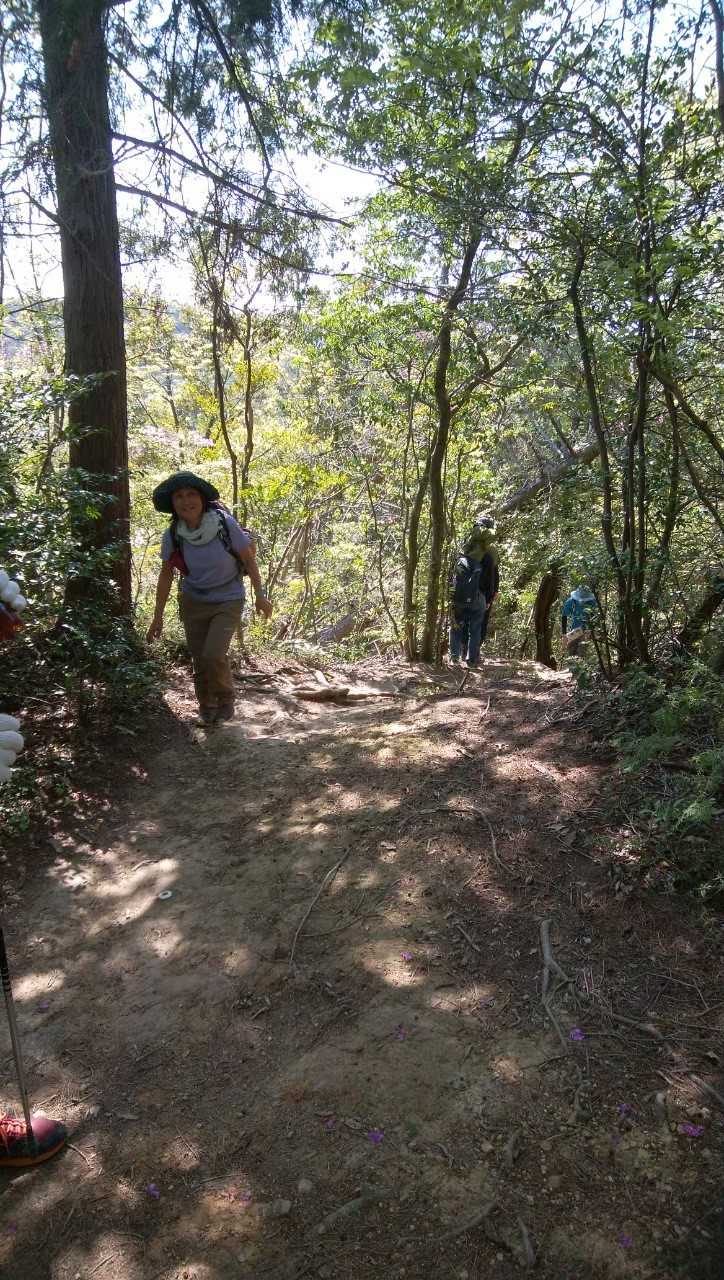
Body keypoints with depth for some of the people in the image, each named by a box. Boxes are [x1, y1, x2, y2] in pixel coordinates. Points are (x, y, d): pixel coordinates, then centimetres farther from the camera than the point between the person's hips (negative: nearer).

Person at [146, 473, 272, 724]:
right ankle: (207, 707, 31)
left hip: (227, 601, -2)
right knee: (200, 660, 4)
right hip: (193, 603, 3)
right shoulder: (172, 536, -14)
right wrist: (158, 617, 2)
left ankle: (225, 697, 14)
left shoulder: (225, 523, -22)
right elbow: (166, 575, 0)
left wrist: (259, 595, -4)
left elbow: (249, 559, -8)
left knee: (213, 656, -16)